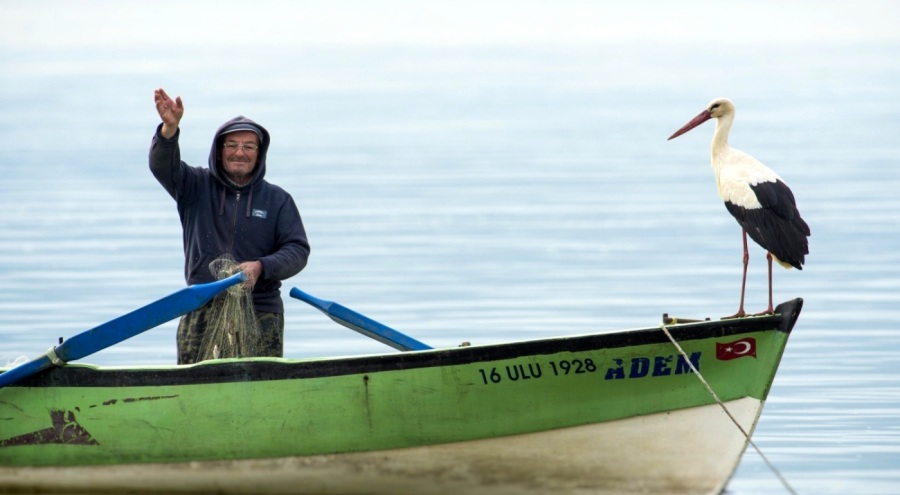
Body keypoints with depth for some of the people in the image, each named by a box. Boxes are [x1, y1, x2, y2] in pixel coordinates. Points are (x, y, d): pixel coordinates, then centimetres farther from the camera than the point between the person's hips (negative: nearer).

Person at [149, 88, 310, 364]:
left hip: (260, 313, 0)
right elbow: (163, 166, -6)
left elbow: (298, 250, 4)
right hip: (202, 312, 0)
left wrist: (261, 267, -15)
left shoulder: (277, 200, 10)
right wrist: (169, 128, -27)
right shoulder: (197, 187, 10)